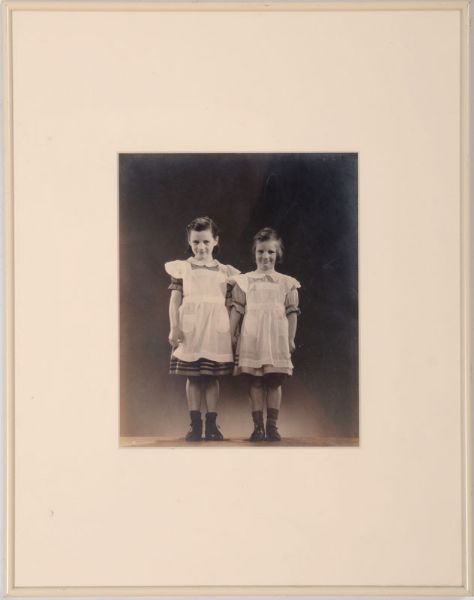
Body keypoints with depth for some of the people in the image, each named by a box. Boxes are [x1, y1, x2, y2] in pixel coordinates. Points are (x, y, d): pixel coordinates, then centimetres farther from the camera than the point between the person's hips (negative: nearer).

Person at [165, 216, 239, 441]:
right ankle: (195, 425, 7)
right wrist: (174, 328, -5)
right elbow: (175, 300, 3)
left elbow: (229, 305, 11)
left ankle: (211, 425, 9)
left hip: (216, 330, 1)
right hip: (190, 328, -1)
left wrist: (233, 331, 7)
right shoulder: (182, 269, 7)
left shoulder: (225, 272, 10)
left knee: (212, 377, 2)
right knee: (192, 377, 0)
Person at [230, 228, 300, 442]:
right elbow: (237, 309, 7)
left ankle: (272, 426, 7)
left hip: (277, 338, 0)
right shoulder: (244, 281, 8)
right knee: (254, 382, 0)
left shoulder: (287, 283, 9)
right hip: (251, 337, 0)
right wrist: (231, 334, 1)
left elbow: (292, 312, 7)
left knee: (275, 382, 0)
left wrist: (291, 338, 2)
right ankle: (258, 426, 5)